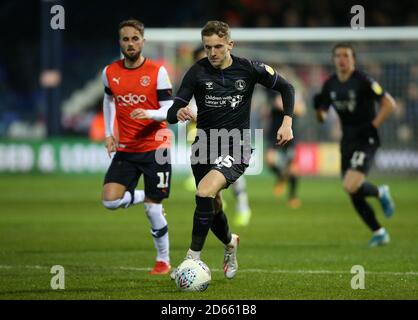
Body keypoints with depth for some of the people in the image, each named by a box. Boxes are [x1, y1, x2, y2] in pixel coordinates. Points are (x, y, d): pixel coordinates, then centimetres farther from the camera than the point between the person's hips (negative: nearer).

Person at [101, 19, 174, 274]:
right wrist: (109, 133, 14)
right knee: (110, 201, -14)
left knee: (153, 209, -3)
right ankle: (147, 198, 17)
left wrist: (149, 113, -28)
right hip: (125, 149, 4)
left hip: (155, 148, -3)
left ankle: (164, 260, 15)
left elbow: (169, 111, -8)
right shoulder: (110, 72, 3)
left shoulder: (157, 72, -8)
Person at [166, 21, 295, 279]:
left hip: (236, 149, -3)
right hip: (205, 146, 3)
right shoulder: (198, 72, -7)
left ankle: (193, 257, -20)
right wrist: (179, 113, -35)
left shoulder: (248, 69, -6)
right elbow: (171, 114, -11)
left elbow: (286, 88, 8)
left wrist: (287, 122, -4)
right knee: (213, 209, 15)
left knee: (205, 192, -28)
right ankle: (230, 242, 49)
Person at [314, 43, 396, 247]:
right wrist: (318, 109, -8)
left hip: (366, 141, -7)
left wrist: (372, 126, -17)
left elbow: (389, 104, -11)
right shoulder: (330, 85, 6)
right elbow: (322, 117, 14)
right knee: (353, 195, 6)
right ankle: (379, 233, 22)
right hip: (347, 142, 7)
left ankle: (380, 193, 8)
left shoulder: (363, 81, -13)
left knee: (351, 186, -23)